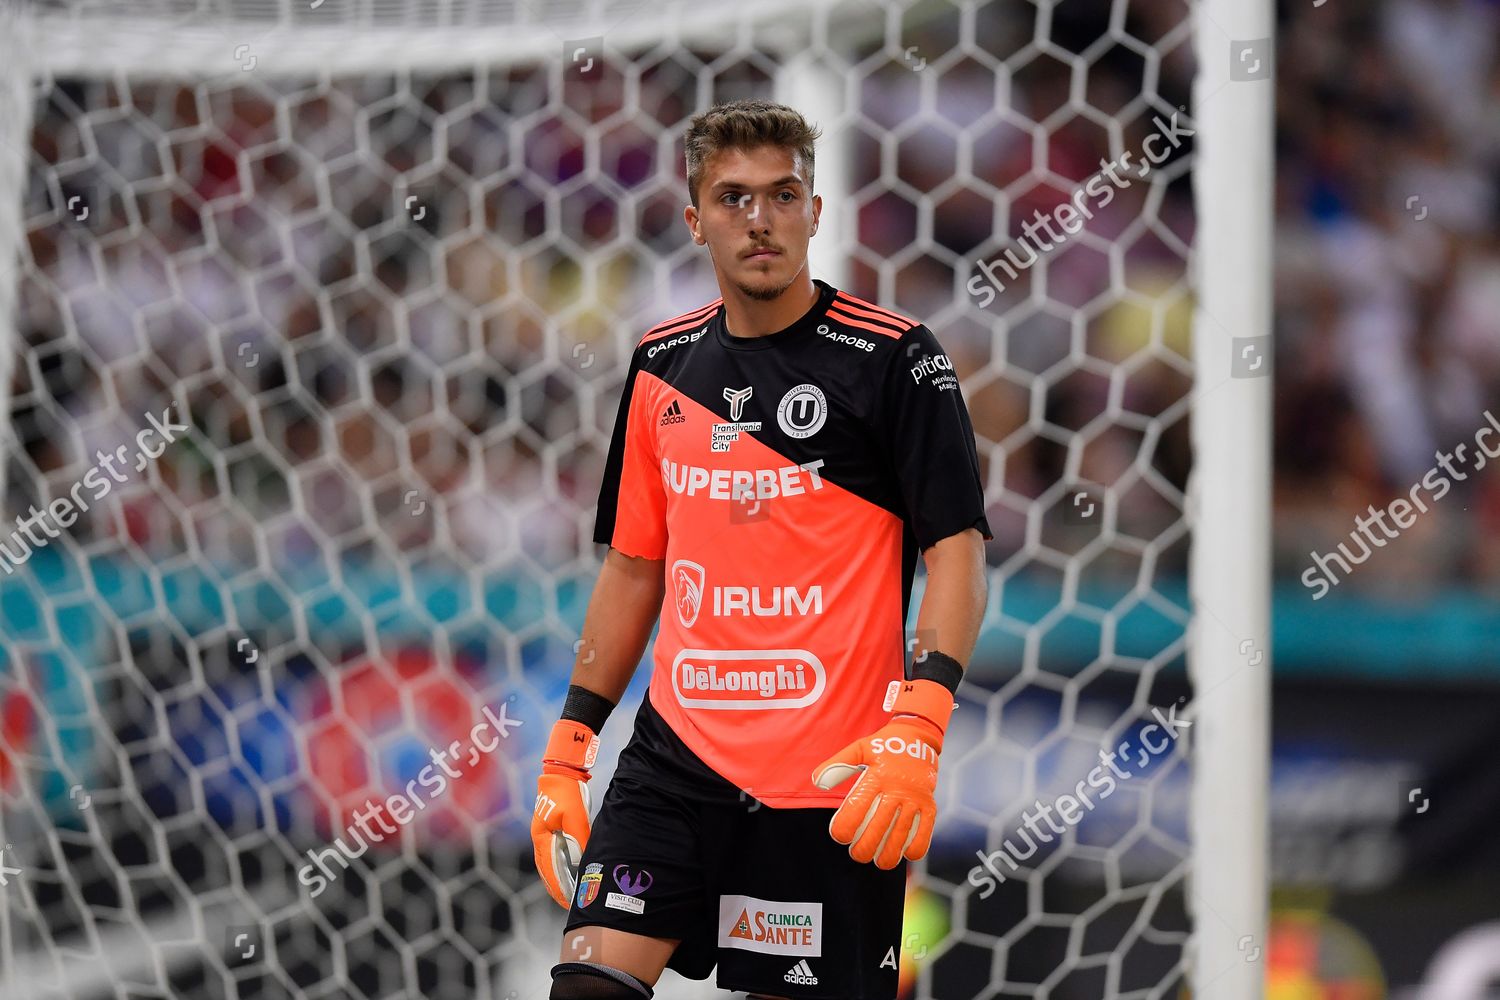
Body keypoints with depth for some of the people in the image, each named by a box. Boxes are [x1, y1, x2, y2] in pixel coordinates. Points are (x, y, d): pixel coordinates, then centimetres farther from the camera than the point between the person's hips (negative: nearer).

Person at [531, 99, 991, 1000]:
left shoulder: (892, 359, -5)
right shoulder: (664, 364, 10)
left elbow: (957, 546, -10)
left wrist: (917, 727, -23)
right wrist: (571, 743, 13)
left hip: (833, 782, -4)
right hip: (675, 755, 4)